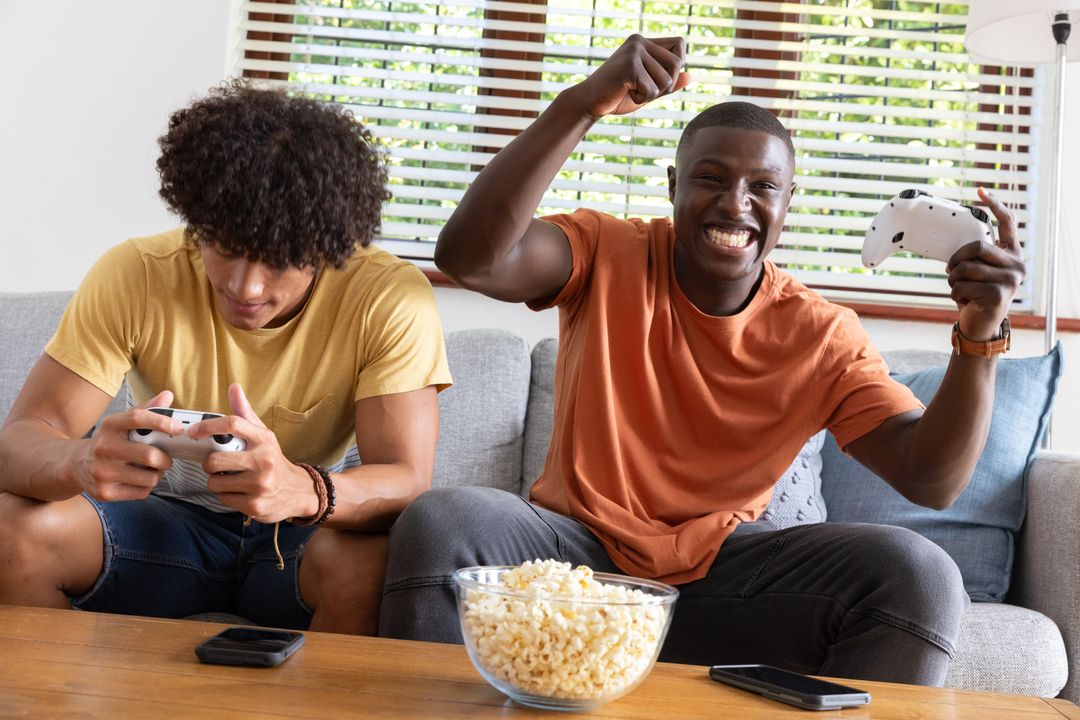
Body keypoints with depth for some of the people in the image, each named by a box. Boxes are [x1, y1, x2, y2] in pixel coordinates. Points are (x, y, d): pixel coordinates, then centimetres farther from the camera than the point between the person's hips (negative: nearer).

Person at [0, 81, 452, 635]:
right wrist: (82, 461, -44)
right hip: (167, 521, 2)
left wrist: (303, 490, -50)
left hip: (304, 536, -2)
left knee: (370, 560, -35)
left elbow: (407, 480, -27)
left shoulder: (390, 299, -20)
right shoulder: (134, 276, -16)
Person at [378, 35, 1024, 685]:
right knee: (439, 524, -30)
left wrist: (979, 339, -28)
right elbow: (471, 258, -26)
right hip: (578, 545, -1)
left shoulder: (822, 337, -3)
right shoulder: (606, 255, -6)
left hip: (720, 568, 1)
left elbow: (932, 480, -11)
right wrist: (582, 105, -34)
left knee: (921, 575, -21)